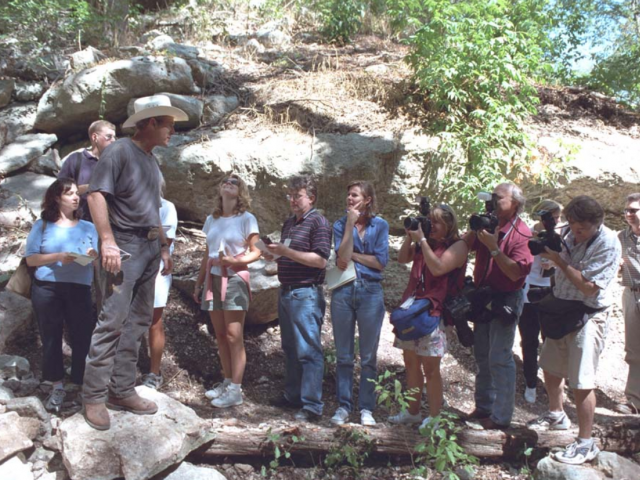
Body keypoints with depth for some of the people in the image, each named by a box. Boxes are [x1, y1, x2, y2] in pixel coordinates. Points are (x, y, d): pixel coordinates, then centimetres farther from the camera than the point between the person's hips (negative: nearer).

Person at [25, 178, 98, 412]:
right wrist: (57, 257, -16)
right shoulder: (42, 225, 6)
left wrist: (95, 256, -16)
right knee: (51, 338, 4)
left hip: (79, 290, 1)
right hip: (46, 289, 0)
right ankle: (57, 387, 15)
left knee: (82, 337, -3)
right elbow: (30, 259, -2)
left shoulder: (88, 227, 11)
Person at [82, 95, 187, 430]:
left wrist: (164, 246, 20)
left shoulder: (152, 161, 18)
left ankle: (122, 391, 17)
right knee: (113, 321, -11)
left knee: (138, 322, 9)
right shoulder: (120, 151, -7)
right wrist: (108, 241, -24)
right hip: (123, 246, -9)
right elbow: (97, 194, -16)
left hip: (150, 248, 9)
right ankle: (94, 397, -2)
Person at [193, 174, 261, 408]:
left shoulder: (247, 219, -2)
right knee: (220, 335, 8)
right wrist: (199, 283, 15)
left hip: (234, 279, -5)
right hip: (213, 278, 5)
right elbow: (207, 255, 16)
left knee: (233, 336, -7)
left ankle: (235, 390, -3)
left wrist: (235, 260, -20)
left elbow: (256, 252, -4)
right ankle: (227, 382, 17)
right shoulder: (211, 219, 13)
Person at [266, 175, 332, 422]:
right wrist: (275, 252, 5)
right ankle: (293, 396, 26)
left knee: (309, 350, -6)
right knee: (290, 348, 15)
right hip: (286, 291, 9)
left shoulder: (318, 222, -8)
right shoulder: (289, 223, 17)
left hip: (306, 294, -9)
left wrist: (286, 251, -18)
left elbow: (320, 260, -17)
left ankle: (312, 405, -1)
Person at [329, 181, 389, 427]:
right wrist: (350, 224, -11)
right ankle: (343, 405, 18)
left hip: (370, 292, -1)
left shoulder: (380, 225, 4)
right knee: (343, 355, 7)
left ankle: (366, 408, 15)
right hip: (343, 291, 1)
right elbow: (342, 260, -11)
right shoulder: (340, 226, 5)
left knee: (368, 355, 5)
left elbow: (381, 262, -5)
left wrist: (352, 254, -5)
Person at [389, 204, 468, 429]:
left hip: (434, 311, -7)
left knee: (430, 368, -4)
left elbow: (438, 268, -17)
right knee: (411, 362, 12)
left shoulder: (458, 245, -4)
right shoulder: (425, 243, 19)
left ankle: (433, 417, 6)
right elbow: (402, 258, 15)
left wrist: (422, 239, -14)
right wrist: (410, 236, 3)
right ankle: (412, 412, 23)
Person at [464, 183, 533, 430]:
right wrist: (477, 230, -13)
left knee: (499, 359, -5)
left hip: (505, 300, -8)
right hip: (483, 297, 8)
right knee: (482, 356, 16)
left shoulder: (520, 233, -15)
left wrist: (494, 248, -26)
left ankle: (501, 416, 7)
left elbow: (515, 272, -24)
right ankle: (483, 406, 31)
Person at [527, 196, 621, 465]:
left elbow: (588, 286, -24)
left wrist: (558, 260, -23)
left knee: (581, 382, -6)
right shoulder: (571, 236, 4)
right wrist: (546, 248, -1)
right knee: (550, 368, 21)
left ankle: (586, 444, 7)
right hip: (561, 310, 8)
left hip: (588, 316, -8)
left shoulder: (608, 244, -18)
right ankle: (556, 416, 45)